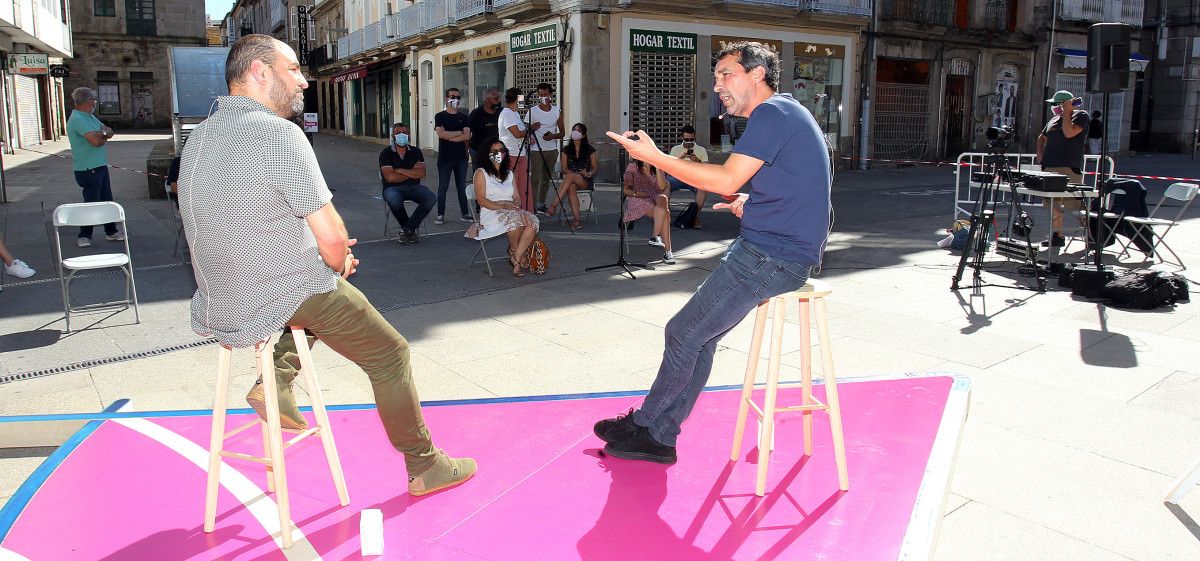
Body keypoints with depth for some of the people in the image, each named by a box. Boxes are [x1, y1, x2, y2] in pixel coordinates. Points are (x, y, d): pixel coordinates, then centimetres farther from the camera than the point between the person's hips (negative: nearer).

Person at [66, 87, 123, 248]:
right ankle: (84, 236, 8)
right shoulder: (77, 119, -17)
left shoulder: (89, 117, 15)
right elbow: (96, 141, -26)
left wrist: (101, 134, -15)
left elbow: (110, 132, 7)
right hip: (88, 169, -9)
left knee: (107, 201, 15)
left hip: (100, 166, 9)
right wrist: (105, 136, -4)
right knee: (91, 203, -3)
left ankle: (111, 232, 25)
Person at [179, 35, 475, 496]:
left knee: (326, 286, 35)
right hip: (291, 296, -8)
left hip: (222, 297, 9)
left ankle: (276, 380, 19)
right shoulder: (278, 134, -20)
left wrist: (330, 257, 15)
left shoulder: (202, 134, 8)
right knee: (390, 355, 8)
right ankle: (425, 466, 18)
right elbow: (332, 238, -21)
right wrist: (338, 262, 3)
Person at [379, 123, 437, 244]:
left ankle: (407, 229, -14)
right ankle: (411, 229, -10)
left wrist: (399, 170, -9)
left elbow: (422, 174, -5)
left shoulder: (415, 151, 9)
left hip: (413, 187, 3)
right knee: (394, 201, -38)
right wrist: (411, 173, -4)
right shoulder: (386, 153, 0)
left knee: (431, 198, -25)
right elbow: (390, 177, -13)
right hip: (393, 188, -3)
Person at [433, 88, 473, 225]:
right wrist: (460, 132, -6)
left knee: (462, 186, 8)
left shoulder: (463, 118, 10)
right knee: (443, 187, 1)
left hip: (461, 157, 3)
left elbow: (467, 136, -5)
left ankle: (464, 213, 15)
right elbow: (441, 134, -14)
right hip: (445, 158, -3)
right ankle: (440, 215, 7)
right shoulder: (440, 116, 2)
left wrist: (449, 137, -10)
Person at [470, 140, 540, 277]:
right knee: (513, 220, -38)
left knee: (533, 222, -29)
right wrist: (502, 207, -18)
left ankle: (515, 259, -26)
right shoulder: (481, 173, 6)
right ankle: (513, 251, -11)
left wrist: (516, 206, -6)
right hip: (491, 213, -5)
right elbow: (481, 200, -5)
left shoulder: (509, 173, 24)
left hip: (512, 211, 5)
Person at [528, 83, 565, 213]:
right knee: (535, 179, -10)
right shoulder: (532, 111, -1)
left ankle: (541, 204, 19)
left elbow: (562, 132, 11)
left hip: (552, 150, 4)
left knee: (546, 179, 9)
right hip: (536, 150, -4)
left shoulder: (557, 111, 9)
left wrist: (553, 136, -9)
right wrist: (529, 138, -24)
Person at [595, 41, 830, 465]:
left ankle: (647, 426, 14)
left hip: (771, 258, -10)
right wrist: (748, 202, 9)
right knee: (699, 336, 10)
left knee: (683, 334, -3)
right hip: (772, 250, 10)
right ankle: (657, 435, 15)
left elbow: (726, 180, -20)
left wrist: (654, 156, -14)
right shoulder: (784, 114, 19)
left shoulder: (772, 113, -13)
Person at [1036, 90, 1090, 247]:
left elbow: (1069, 133, -17)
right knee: (1050, 202, 6)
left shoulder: (1080, 115, 1)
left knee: (1072, 203, -14)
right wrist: (1040, 154, 18)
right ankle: (1057, 235, 14)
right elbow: (1042, 138, 34)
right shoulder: (1054, 119, 21)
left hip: (1068, 169, -8)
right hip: (1049, 168, 8)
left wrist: (1066, 112, -8)